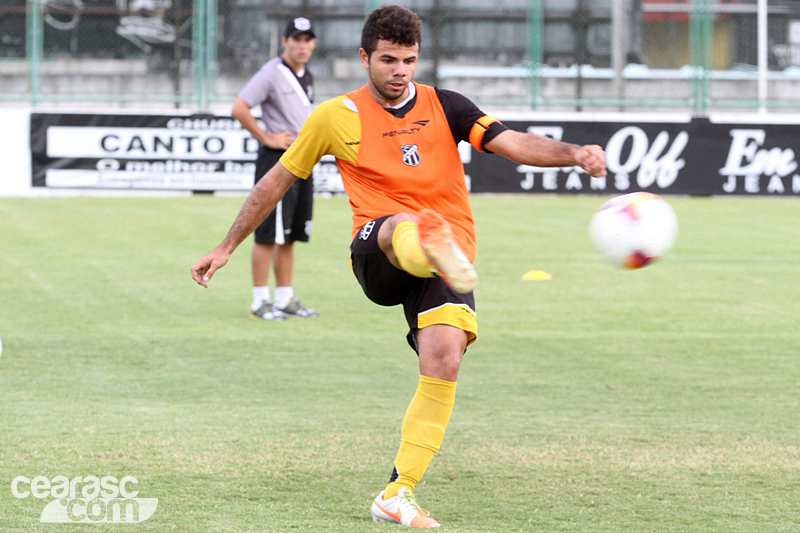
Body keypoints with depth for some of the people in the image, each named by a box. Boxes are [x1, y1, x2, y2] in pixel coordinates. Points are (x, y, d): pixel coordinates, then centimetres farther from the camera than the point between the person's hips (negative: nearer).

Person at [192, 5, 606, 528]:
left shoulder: (444, 107, 7)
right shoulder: (336, 117, 8)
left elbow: (514, 144, -6)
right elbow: (278, 180, 19)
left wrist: (574, 153, -25)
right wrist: (227, 246, 22)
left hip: (452, 252, 1)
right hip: (376, 255, -1)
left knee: (444, 359, -22)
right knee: (403, 225, -38)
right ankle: (435, 247, -79)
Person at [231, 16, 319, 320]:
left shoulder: (307, 77, 15)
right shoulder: (271, 74, -11)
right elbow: (239, 109, -18)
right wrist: (268, 138, -16)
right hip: (276, 159, -8)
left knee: (289, 236, 12)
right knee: (269, 235, -8)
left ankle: (285, 299, 17)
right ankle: (260, 301, -5)